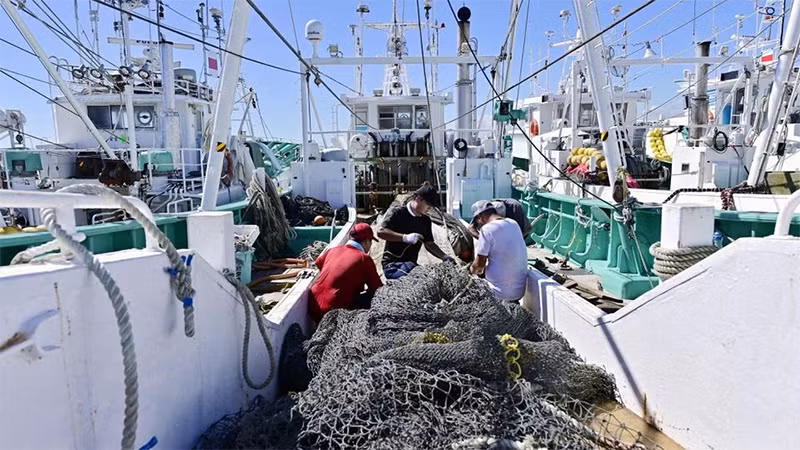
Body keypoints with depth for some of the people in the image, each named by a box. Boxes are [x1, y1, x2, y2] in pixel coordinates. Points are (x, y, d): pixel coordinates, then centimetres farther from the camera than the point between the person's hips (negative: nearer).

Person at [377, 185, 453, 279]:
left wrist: (444, 257, 3)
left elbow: (429, 243, 20)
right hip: (393, 264, -8)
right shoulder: (397, 211, -6)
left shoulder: (425, 220, 15)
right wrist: (405, 237, -28)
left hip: (411, 264, 8)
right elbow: (380, 232, -17)